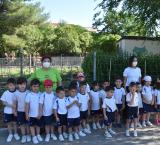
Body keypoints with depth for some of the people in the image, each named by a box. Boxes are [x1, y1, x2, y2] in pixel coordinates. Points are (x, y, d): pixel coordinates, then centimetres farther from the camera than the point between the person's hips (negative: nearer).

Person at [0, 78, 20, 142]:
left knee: (14, 123, 11)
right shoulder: (5, 93, -9)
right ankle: (10, 134, 30)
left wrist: (15, 107, -20)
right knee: (9, 123, 13)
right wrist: (11, 105, -20)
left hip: (15, 111, -1)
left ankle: (15, 134, 31)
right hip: (7, 111, 1)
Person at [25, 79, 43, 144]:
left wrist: (40, 113, -3)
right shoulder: (29, 95, -11)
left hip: (39, 114, 2)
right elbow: (27, 105, -7)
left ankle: (38, 135, 37)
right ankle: (34, 137, 25)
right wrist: (26, 114, -8)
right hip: (31, 114, -2)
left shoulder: (40, 94, -6)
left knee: (38, 125, 17)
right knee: (32, 125, 10)